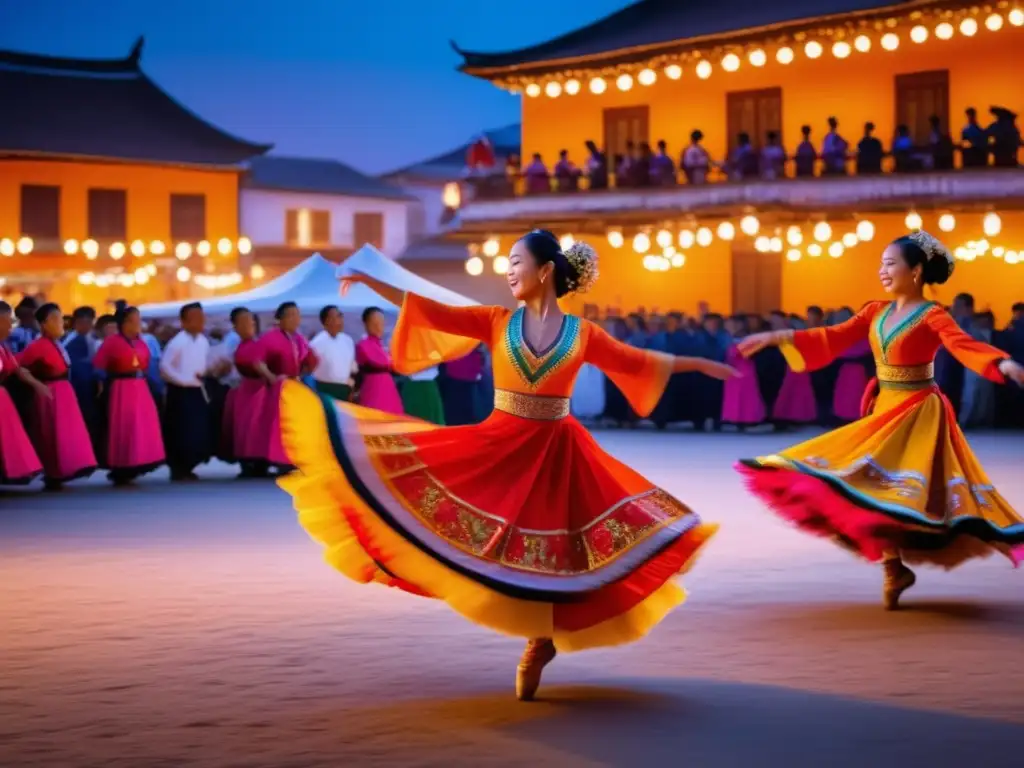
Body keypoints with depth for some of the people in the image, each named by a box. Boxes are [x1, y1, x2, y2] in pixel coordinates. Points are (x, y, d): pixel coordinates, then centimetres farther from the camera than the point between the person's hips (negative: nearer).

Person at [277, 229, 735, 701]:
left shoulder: (583, 335, 1)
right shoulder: (496, 322, 3)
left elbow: (638, 362, 10)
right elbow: (434, 313, -1)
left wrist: (700, 364, 11)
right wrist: (369, 281, -8)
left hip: (555, 452, -1)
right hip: (499, 445, 1)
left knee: (553, 554, 2)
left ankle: (538, 645, 21)